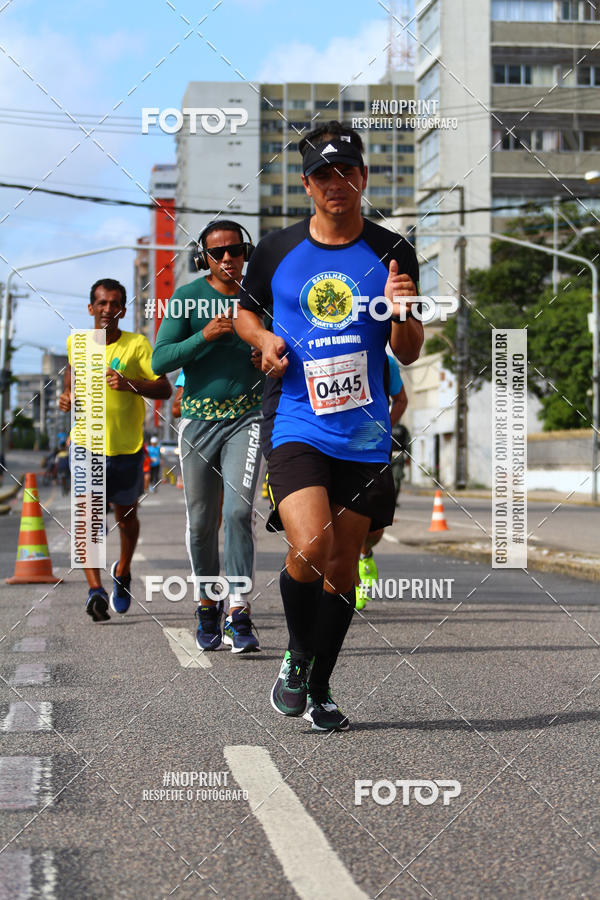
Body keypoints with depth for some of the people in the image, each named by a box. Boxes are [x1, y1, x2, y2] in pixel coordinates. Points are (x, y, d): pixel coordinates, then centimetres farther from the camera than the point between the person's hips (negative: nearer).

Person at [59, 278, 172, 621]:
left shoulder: (137, 345, -8)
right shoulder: (76, 343, 2)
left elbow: (165, 389, -13)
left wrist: (130, 384, -29)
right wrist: (67, 395, 7)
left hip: (127, 447, -1)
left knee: (126, 516, 13)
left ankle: (123, 571, 42)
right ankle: (95, 590, -22)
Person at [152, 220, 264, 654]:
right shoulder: (187, 298, -1)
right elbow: (160, 360, -8)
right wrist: (205, 335, -21)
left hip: (247, 418, 0)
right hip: (198, 418, 0)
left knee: (239, 510, -16)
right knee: (201, 522, 6)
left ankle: (239, 614, -15)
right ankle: (207, 606, 23)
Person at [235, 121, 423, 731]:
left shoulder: (392, 253, 3)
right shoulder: (276, 250, 3)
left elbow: (408, 355, 6)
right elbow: (244, 309, 20)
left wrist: (402, 314, -15)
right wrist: (264, 340, -1)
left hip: (364, 433, 2)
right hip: (294, 423, -2)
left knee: (343, 566, 8)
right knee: (309, 548, -21)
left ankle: (319, 690, 27)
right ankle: (296, 656, 8)